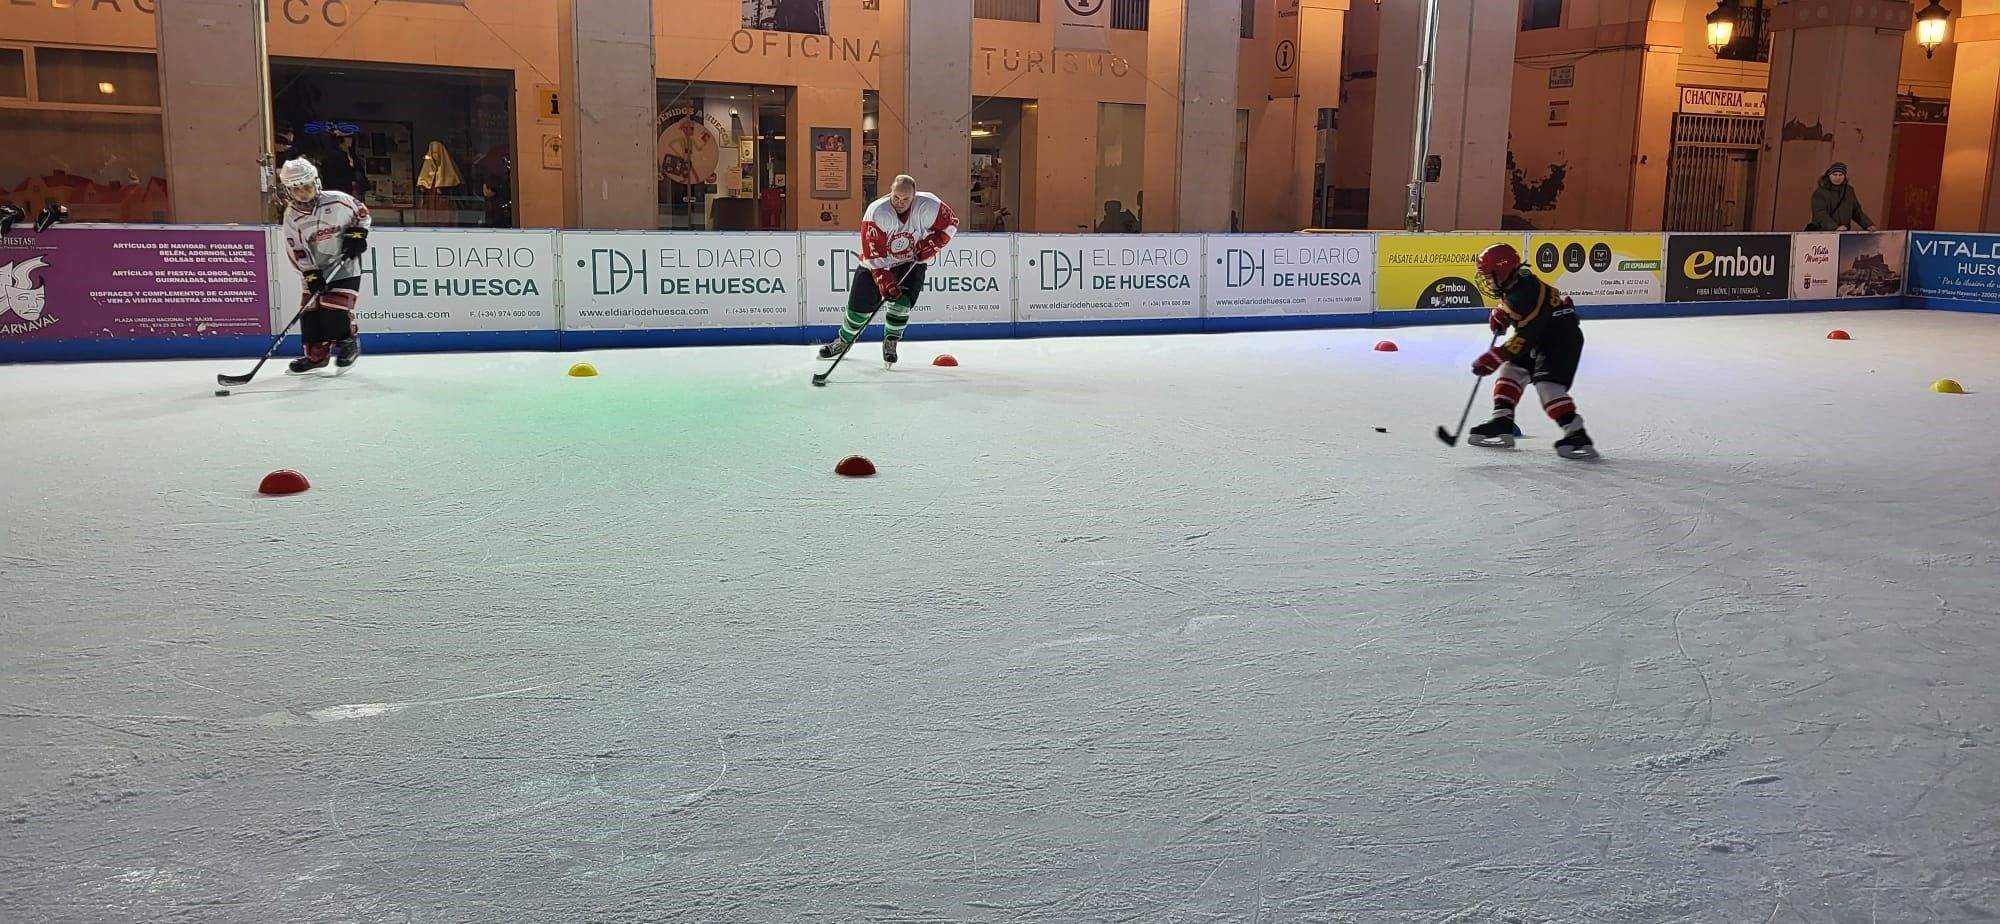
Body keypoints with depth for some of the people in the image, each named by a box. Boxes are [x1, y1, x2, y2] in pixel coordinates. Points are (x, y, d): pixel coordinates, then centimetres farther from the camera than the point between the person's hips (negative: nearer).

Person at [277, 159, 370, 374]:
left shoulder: (337, 200, -13)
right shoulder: (291, 217, -7)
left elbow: (361, 213, 3)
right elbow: (296, 251, -7)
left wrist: (357, 234, -9)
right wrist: (310, 274, -15)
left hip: (345, 264, -4)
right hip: (316, 269, 4)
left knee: (335, 309, -15)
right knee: (310, 310, 0)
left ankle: (348, 343, 10)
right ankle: (316, 354, 13)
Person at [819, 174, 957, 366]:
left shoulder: (927, 205, -22)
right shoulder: (876, 212, -29)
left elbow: (950, 224, -4)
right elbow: (874, 256, -29)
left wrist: (931, 244, -17)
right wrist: (886, 283, -36)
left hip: (911, 262, 1)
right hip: (876, 263, -1)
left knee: (902, 301, -20)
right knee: (860, 304, 1)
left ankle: (890, 343, 1)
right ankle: (844, 341, 26)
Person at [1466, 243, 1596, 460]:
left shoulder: (1527, 292, -28)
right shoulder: (1516, 283, 1)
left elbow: (1524, 338, -31)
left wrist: (1494, 358, -29)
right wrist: (1501, 314, 9)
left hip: (1563, 338, -11)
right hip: (1542, 338, 11)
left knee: (1548, 385, -23)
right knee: (1511, 370, 10)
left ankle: (1577, 437, -26)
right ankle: (1501, 426, 12)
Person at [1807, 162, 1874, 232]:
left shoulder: (1849, 191, 13)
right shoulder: (1820, 193, -7)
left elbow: (1856, 211, 22)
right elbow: (1820, 214, -20)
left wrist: (1868, 225, 8)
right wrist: (1835, 227, -34)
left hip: (1843, 233, 4)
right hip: (1821, 232, -4)